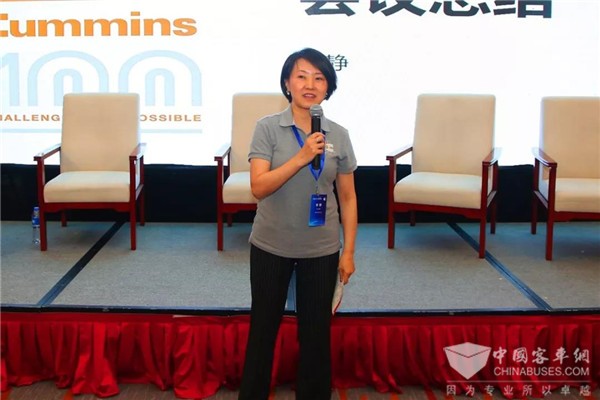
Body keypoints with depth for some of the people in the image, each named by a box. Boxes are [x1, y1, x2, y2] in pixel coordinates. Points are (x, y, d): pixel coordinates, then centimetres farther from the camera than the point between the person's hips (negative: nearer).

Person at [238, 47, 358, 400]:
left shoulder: (339, 135, -1)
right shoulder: (268, 128, -8)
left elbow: (348, 197, 4)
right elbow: (258, 187, -17)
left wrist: (349, 251, 3)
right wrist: (302, 157, -26)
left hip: (321, 250, 2)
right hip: (271, 247, -1)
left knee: (317, 332, 12)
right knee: (263, 328, 12)